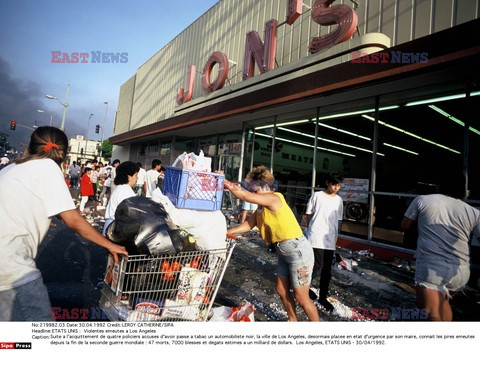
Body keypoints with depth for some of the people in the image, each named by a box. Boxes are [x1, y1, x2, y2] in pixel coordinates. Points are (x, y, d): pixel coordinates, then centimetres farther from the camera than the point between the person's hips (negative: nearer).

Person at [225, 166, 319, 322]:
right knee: (281, 290, 18)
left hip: (298, 250, -9)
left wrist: (225, 183, -18)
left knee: (301, 297, 4)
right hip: (284, 252, 9)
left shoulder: (274, 198, -19)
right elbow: (247, 225, 13)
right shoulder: (260, 208, 8)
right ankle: (293, 321, 39)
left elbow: (245, 196, -28)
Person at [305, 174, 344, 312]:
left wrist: (336, 236, 11)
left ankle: (323, 297, 23)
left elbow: (339, 220, 15)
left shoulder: (339, 200, 10)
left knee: (327, 269, 9)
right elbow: (308, 214, 2)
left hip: (330, 240, 5)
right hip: (316, 238, -5)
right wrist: (312, 230, 2)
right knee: (318, 265, -8)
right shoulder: (317, 195, -3)